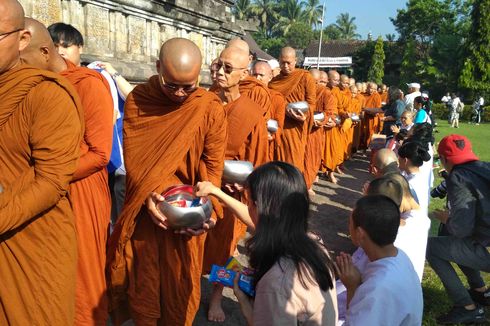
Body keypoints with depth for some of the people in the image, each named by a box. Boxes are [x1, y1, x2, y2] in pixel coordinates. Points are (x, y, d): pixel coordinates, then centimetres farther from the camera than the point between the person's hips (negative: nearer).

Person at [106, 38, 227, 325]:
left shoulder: (211, 107, -10)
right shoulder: (137, 100, -6)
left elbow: (213, 164, -7)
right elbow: (133, 156, -7)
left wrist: (209, 206, -20)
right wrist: (148, 195, -21)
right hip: (145, 207, 1)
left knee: (180, 280, 14)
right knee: (142, 278, 15)